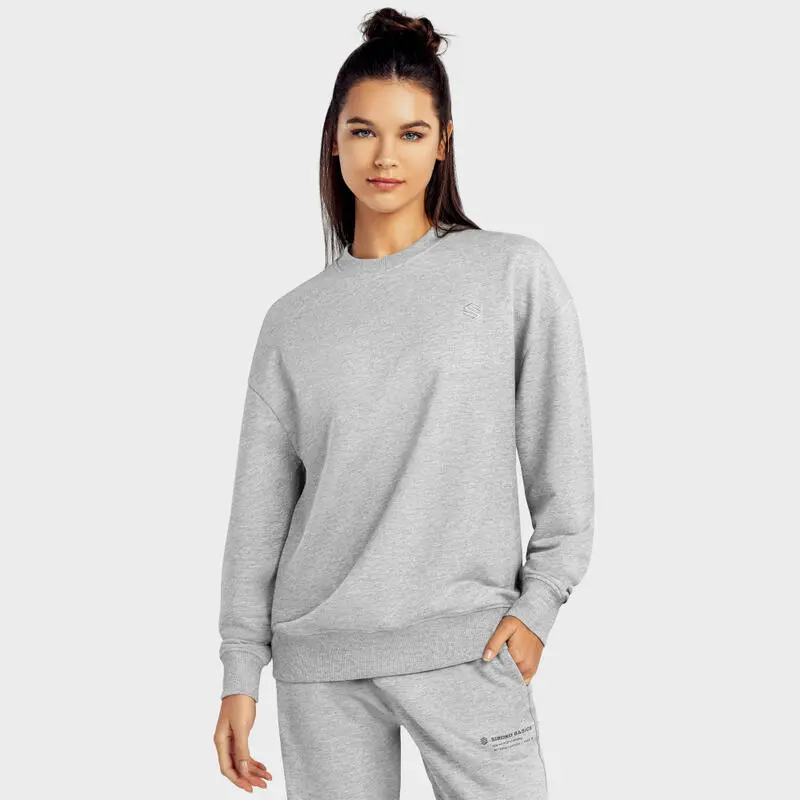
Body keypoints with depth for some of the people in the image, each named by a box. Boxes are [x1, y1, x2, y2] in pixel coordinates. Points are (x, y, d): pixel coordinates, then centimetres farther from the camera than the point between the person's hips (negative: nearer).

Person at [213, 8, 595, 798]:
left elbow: (560, 460, 2)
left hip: (466, 644, -2)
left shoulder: (515, 273, 2)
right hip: (319, 656, 2)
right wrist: (241, 671, 5)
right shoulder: (294, 319, 8)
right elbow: (259, 506, 8)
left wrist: (539, 602, -4)